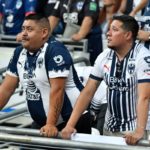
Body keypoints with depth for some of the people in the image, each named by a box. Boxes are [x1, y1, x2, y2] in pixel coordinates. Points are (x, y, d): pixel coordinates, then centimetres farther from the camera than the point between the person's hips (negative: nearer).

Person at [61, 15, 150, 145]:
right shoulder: (104, 57, 0)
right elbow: (88, 92, 0)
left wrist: (139, 131, -36)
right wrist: (70, 125, -8)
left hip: (134, 129, -5)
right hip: (110, 128, 5)